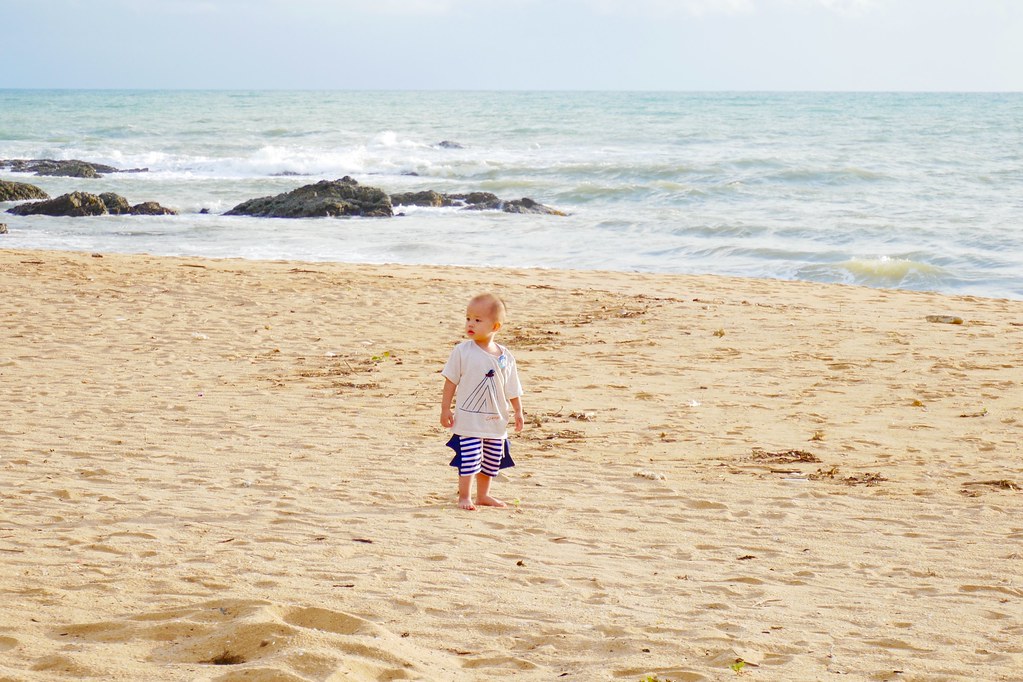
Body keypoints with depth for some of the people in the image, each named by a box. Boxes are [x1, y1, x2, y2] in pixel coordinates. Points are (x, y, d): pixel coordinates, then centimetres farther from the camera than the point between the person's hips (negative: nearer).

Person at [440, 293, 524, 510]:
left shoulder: (505, 357, 0)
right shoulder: (463, 351, -9)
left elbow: (512, 388, 9)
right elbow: (451, 382, -4)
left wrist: (518, 411, 9)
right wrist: (445, 408, -5)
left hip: (496, 420, 4)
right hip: (468, 418, -4)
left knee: (492, 460, 13)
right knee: (469, 458, -7)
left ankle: (483, 495, 28)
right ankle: (464, 496, 5)